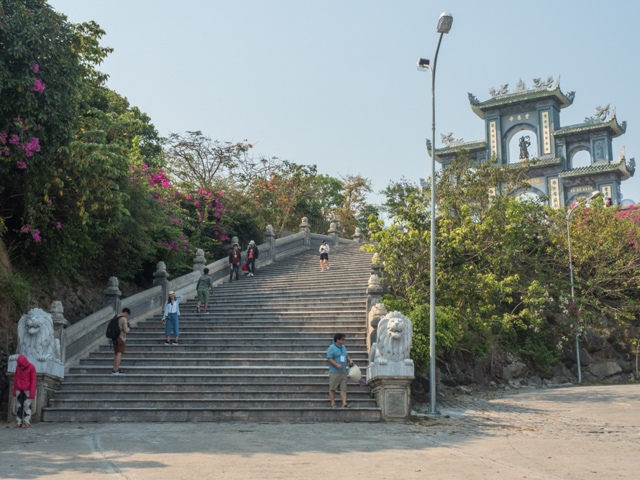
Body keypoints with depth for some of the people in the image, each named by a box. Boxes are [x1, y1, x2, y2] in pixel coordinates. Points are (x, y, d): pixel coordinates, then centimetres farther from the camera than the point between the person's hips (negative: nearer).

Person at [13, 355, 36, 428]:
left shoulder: (31, 367, -10)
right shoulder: (17, 367, 3)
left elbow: (33, 380, -9)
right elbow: (15, 379, 9)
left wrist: (32, 393, -12)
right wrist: (14, 391, 8)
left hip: (27, 390, -4)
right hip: (19, 390, 4)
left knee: (27, 406, -5)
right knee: (19, 406, 2)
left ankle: (27, 422, -3)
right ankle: (19, 423, 5)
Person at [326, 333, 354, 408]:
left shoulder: (343, 347, 16)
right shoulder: (331, 348, -8)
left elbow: (346, 355, 28)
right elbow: (329, 358, -14)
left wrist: (350, 360, 8)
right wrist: (337, 365, -22)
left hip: (343, 372, 7)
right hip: (334, 372, -7)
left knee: (343, 388, 0)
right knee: (332, 388, 0)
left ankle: (344, 403, -4)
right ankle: (333, 403, 7)